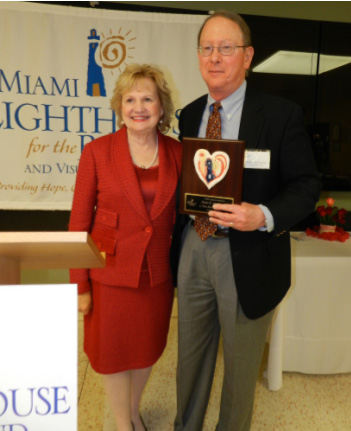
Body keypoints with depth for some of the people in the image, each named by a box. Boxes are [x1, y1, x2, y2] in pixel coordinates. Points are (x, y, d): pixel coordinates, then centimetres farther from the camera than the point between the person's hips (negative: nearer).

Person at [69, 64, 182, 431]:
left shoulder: (177, 152, -3)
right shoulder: (97, 152, -10)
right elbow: (79, 222, -7)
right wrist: (79, 284, -7)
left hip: (158, 273, 3)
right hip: (111, 273, -2)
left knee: (147, 348, 20)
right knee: (114, 352, 14)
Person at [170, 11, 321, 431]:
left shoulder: (282, 115, -9)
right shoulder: (190, 114, 7)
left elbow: (306, 186, -8)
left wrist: (263, 216, -27)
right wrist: (176, 238, 4)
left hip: (247, 257, -4)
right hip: (193, 250, 5)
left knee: (240, 362, 17)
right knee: (191, 354, 21)